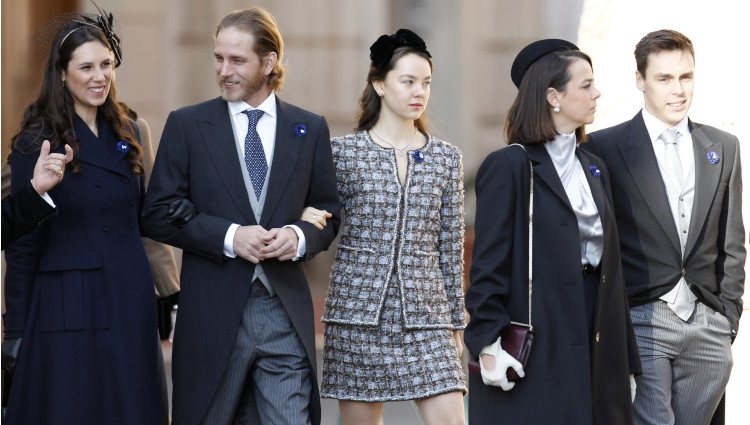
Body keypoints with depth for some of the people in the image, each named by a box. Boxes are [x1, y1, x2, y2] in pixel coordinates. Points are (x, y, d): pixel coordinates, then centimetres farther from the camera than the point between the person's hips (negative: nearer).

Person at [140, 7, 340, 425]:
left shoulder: (310, 129, 9)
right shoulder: (187, 124, 3)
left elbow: (329, 212, 13)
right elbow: (159, 213, -1)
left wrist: (301, 236, -9)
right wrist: (229, 236, -14)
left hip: (285, 309, 1)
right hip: (213, 312, -1)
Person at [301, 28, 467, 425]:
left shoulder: (446, 158, 7)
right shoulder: (343, 151, 1)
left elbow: (451, 247, 10)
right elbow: (319, 221, 9)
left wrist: (456, 321, 10)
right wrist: (308, 222, -15)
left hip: (424, 315, 1)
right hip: (358, 310, -1)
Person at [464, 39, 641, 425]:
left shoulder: (594, 169, 16)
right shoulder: (508, 166, -6)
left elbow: (610, 264, 16)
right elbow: (488, 262, -10)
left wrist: (626, 360, 14)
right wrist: (488, 342, -18)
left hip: (594, 347, 7)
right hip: (536, 346, -7)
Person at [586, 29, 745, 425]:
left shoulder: (724, 148, 12)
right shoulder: (605, 148, 0)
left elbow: (731, 243, 15)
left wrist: (729, 314, 8)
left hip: (708, 326, 4)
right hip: (642, 323, -4)